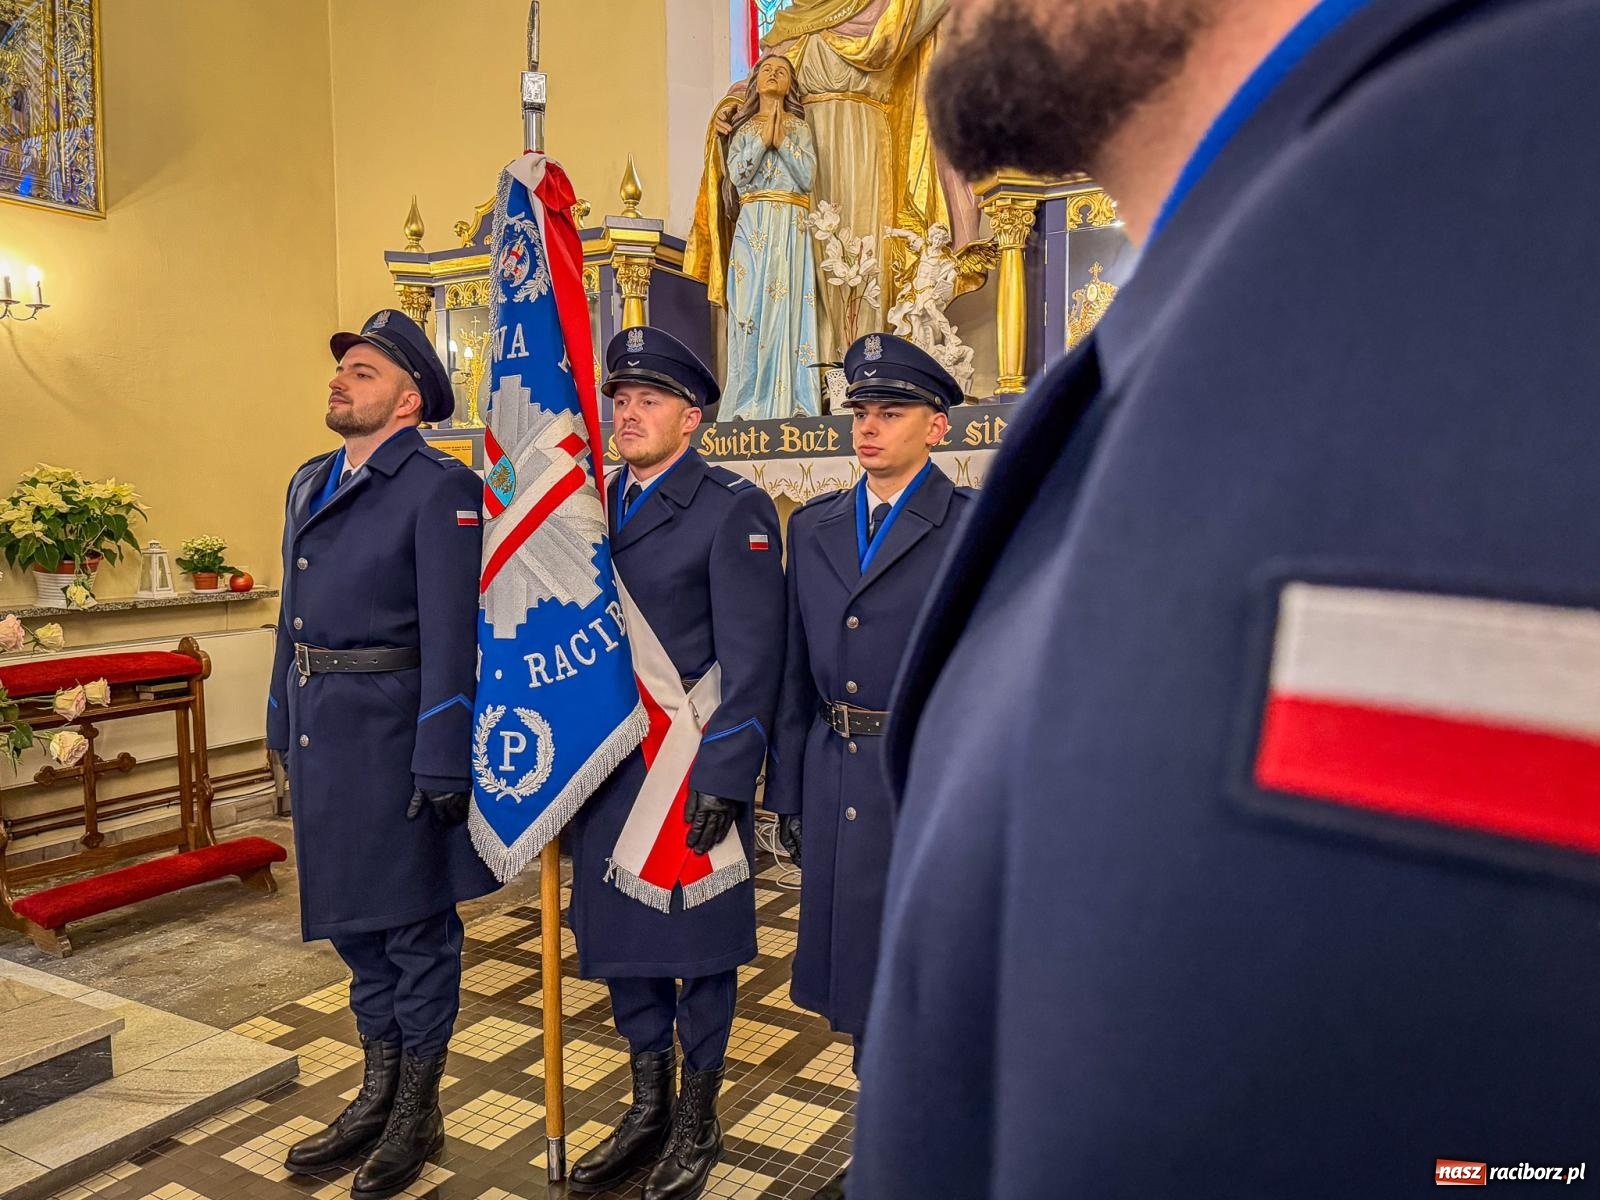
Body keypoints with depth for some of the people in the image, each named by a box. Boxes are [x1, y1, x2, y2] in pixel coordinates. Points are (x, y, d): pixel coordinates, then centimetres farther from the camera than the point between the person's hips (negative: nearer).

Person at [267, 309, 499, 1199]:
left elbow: (450, 634, -17)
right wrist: (284, 722, 18)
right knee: (349, 912, 18)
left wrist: (442, 762, -20)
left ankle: (419, 1114, 25)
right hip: (320, 730, 8)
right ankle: (379, 1094, 37)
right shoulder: (310, 483, 14)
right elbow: (294, 614, 18)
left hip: (392, 733, -8)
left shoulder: (440, 490, -11)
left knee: (415, 921, 6)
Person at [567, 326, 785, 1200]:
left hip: (691, 763, -6)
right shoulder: (597, 504, 10)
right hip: (608, 762, 6)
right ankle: (648, 1109, 34)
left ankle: (698, 1120, 27)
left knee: (699, 940, 6)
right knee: (618, 928, 14)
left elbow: (751, 659, -13)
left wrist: (722, 780, -16)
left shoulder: (733, 510, -8)